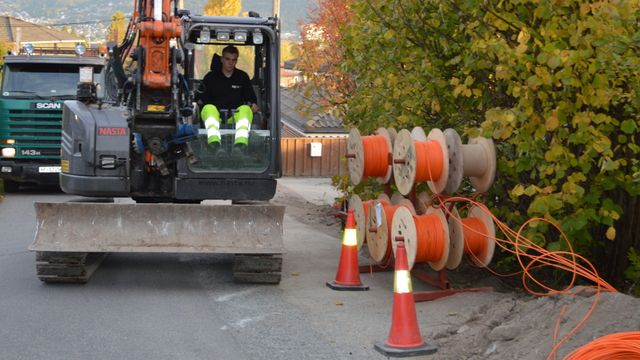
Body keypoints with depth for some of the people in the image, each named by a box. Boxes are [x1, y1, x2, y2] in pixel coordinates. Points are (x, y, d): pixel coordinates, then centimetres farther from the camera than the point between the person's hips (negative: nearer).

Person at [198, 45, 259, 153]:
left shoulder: (243, 77, 17)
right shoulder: (210, 77, 13)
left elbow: (250, 97, 17)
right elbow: (203, 98, 12)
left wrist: (253, 105, -4)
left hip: (236, 114, 1)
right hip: (215, 112, 0)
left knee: (245, 109, -33)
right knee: (209, 108, -35)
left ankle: (241, 143, -58)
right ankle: (214, 143, -59)